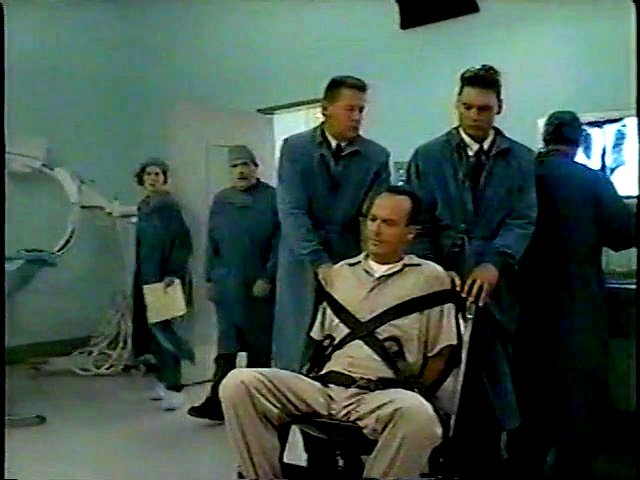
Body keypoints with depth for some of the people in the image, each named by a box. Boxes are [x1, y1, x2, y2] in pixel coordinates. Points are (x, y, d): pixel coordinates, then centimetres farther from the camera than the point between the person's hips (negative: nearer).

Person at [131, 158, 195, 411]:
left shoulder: (169, 206, -11)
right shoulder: (144, 208, 12)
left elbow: (183, 243, -16)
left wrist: (174, 274, -24)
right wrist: (140, 276, 17)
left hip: (164, 278, -7)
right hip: (147, 277, 7)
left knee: (162, 329, -8)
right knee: (152, 330, 9)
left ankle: (173, 388, -1)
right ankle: (164, 381, 21)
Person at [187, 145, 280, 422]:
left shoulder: (271, 197, -3)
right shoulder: (220, 200, 10)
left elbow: (280, 241, -8)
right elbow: (212, 243, 12)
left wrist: (267, 277, -13)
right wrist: (210, 278, 8)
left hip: (260, 285, -3)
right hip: (227, 285, 3)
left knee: (259, 345, 6)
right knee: (226, 346, 2)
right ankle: (218, 401, 1)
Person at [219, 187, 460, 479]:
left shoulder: (431, 277, 7)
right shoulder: (339, 272, 21)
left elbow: (438, 357, 6)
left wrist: (409, 401, -3)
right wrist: (301, 391, 13)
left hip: (382, 395, -3)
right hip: (324, 387, 4)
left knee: (419, 415, -39)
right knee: (238, 384, -19)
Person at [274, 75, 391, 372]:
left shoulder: (377, 156, 3)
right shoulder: (295, 148, 0)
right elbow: (291, 211, -9)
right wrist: (319, 262, -19)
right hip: (303, 264, -1)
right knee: (294, 351, 3)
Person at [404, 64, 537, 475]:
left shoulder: (521, 160, 7)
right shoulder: (427, 157, 6)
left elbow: (522, 221, -3)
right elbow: (418, 222, -1)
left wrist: (494, 263, -20)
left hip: (494, 283, 0)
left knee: (491, 372, 6)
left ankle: (487, 457, 20)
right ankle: (453, 456, 18)